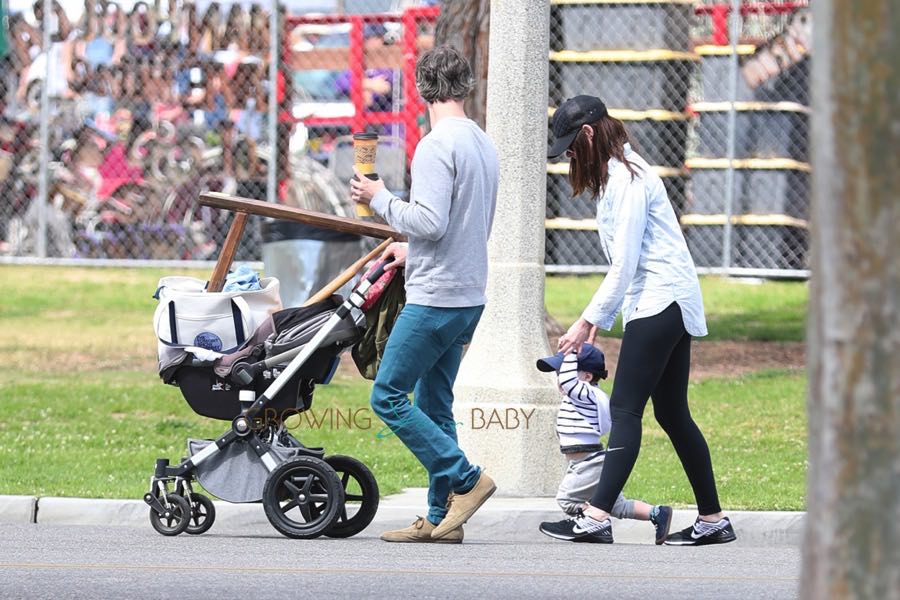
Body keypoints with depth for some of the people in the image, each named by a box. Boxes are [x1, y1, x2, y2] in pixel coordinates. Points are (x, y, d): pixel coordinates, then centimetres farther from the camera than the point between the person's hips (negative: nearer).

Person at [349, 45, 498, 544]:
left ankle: (465, 479, -7)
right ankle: (441, 518, 11)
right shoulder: (484, 145, 13)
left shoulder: (437, 146, -15)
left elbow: (430, 221, -22)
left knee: (388, 396, -4)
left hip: (435, 298, -9)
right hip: (470, 295, 9)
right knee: (433, 406, 12)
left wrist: (379, 199, -8)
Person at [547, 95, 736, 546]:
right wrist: (599, 322, 17)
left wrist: (587, 322, -15)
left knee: (625, 407, -15)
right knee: (672, 413, 10)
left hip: (659, 302, -10)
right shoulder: (618, 175, 19)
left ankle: (598, 515, -22)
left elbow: (625, 264, -17)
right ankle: (713, 520, 11)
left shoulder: (625, 178, -13)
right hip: (669, 304, 10)